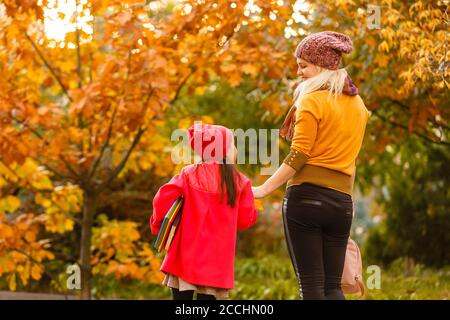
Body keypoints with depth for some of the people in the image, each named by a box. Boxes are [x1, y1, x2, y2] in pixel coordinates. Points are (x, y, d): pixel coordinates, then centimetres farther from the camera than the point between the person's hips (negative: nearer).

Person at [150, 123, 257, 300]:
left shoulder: (189, 174, -1)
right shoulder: (240, 182, -1)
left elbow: (163, 199, -10)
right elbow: (245, 220, 2)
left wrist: (158, 224, 7)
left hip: (186, 254, 0)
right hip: (217, 259, 0)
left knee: (182, 295, 7)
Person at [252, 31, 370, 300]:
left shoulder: (312, 101, -6)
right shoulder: (357, 104, 15)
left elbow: (299, 156, -12)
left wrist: (264, 189, -9)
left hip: (307, 196, -6)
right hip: (342, 201, 6)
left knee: (311, 285, -4)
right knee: (332, 286, 8)